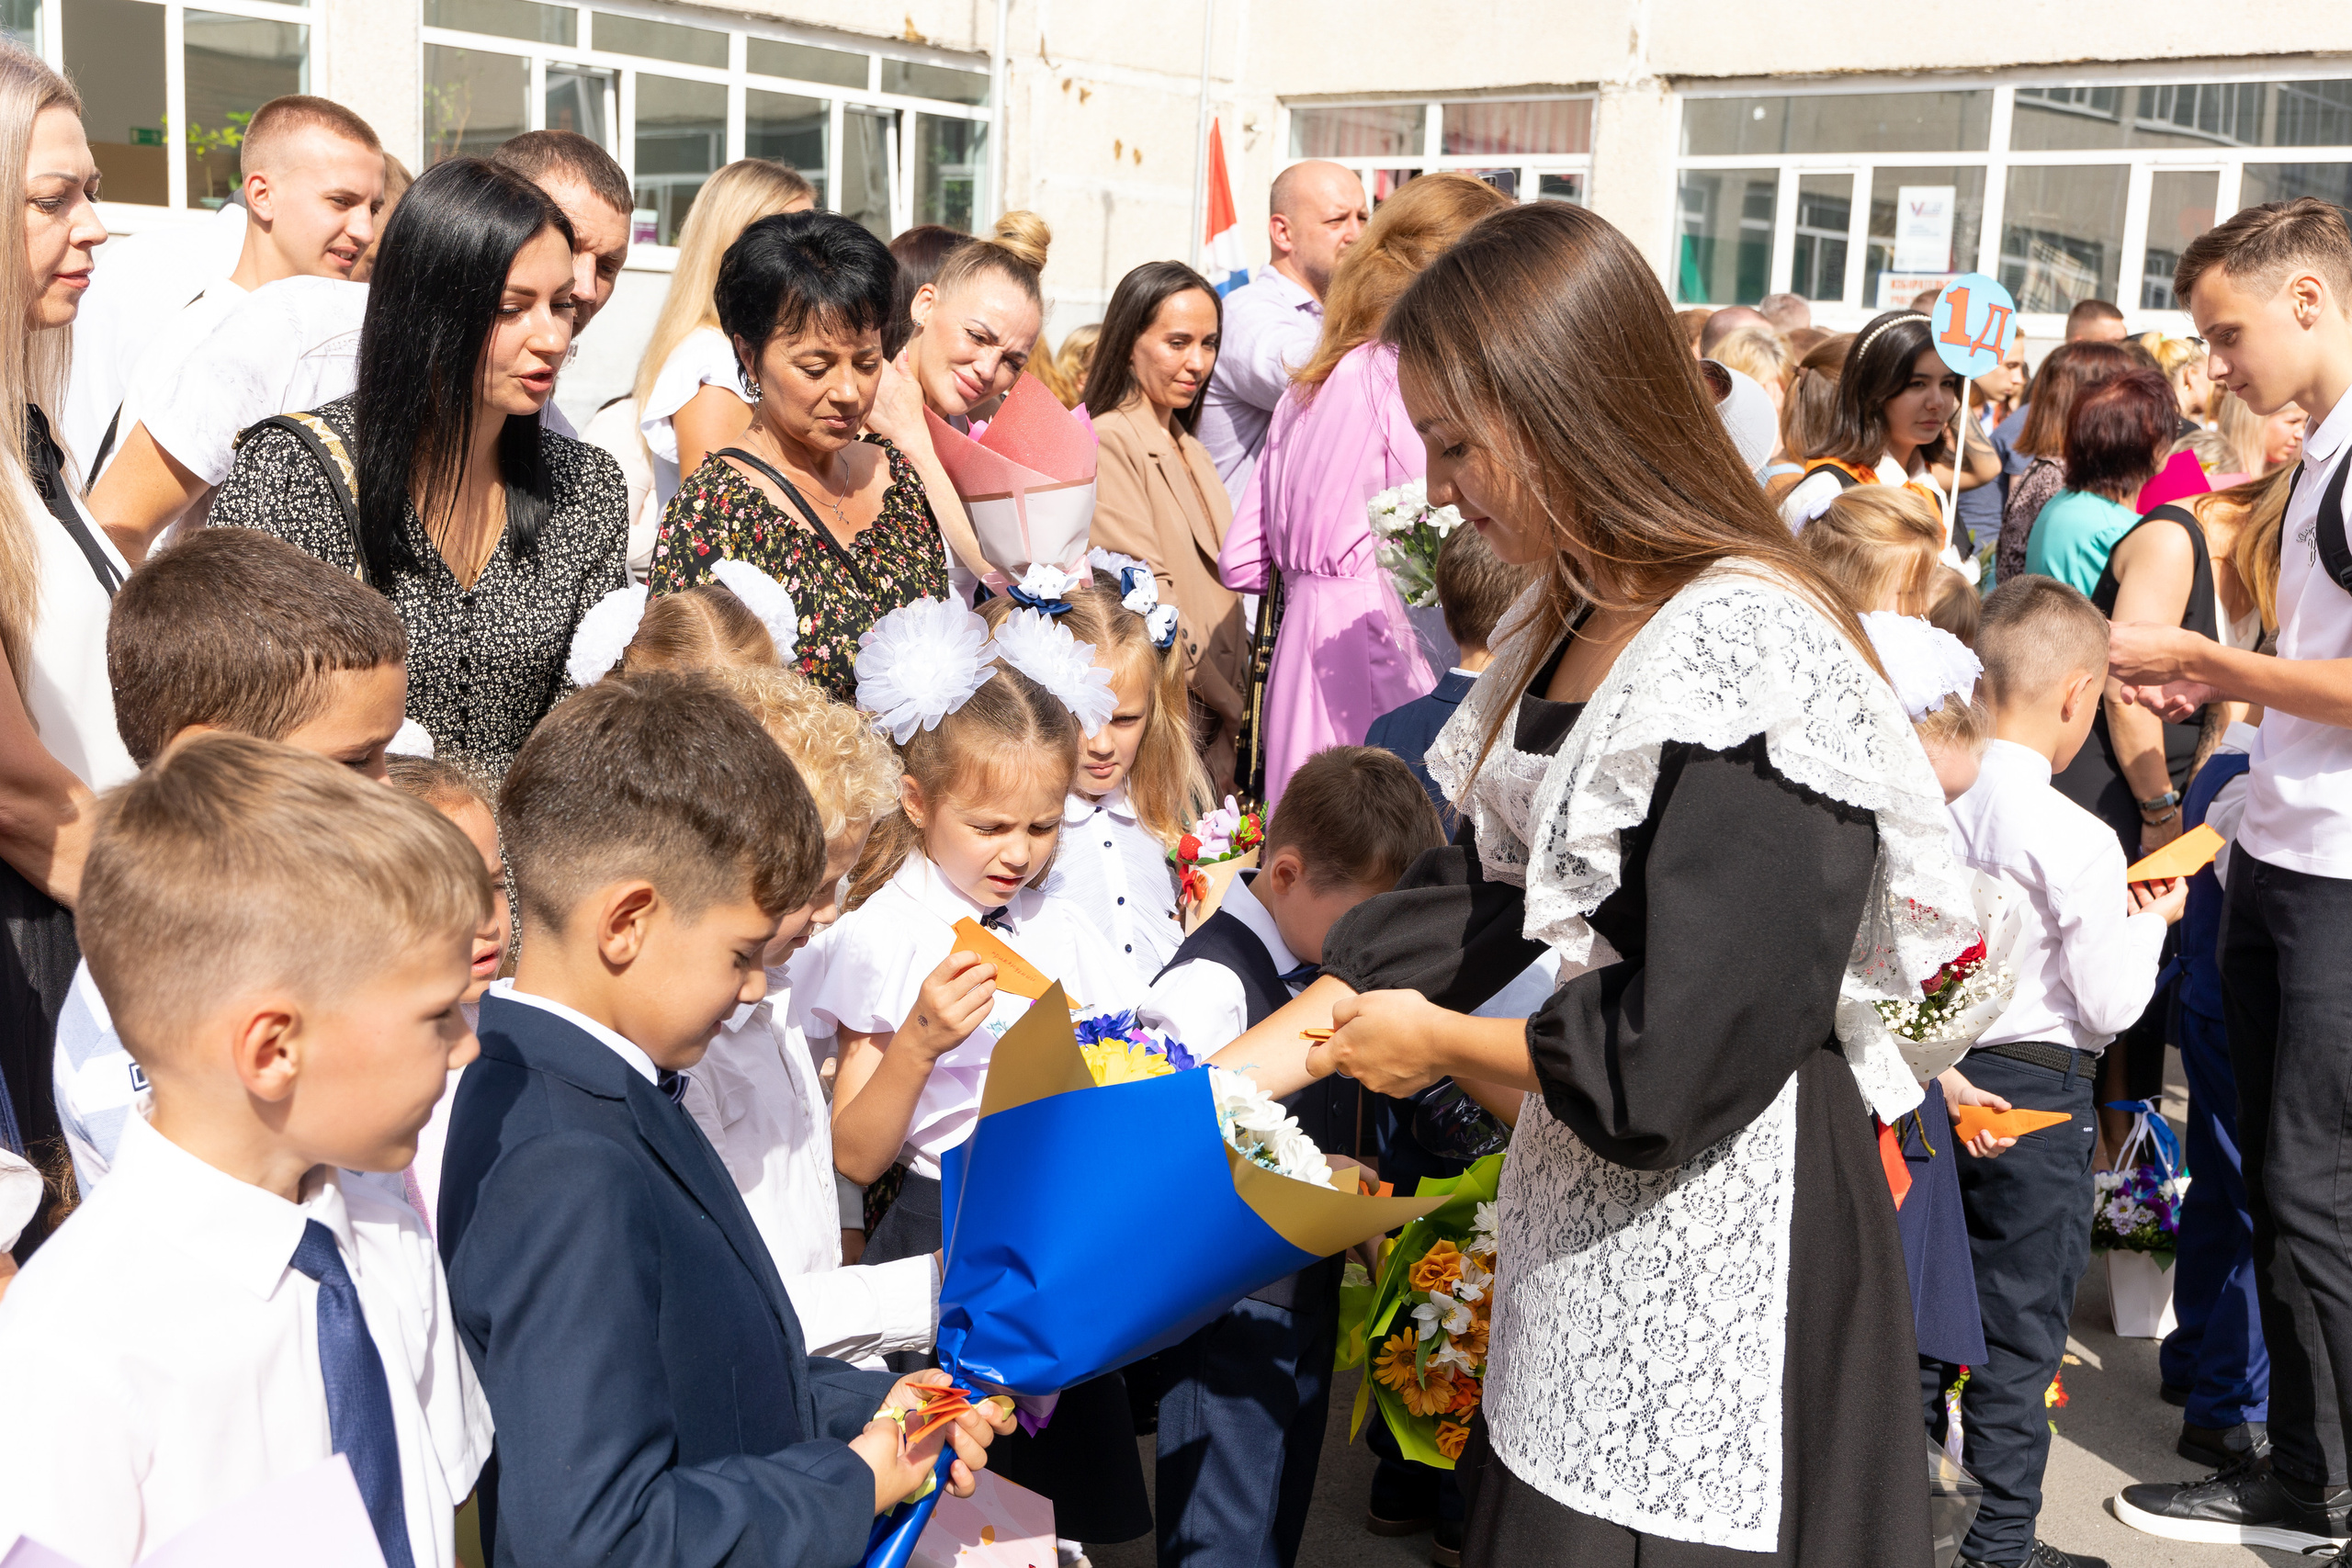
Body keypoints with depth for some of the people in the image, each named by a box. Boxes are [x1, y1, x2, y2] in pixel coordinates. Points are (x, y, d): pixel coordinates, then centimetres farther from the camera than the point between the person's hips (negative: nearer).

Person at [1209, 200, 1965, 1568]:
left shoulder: (1749, 657, -24)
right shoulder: (1576, 626, 6)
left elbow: (1677, 1063, -26)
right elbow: (1473, 888, 8)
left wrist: (1441, 1045, -9)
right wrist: (1235, 1071, 2)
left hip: (1720, 1252, -9)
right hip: (1584, 1223, 9)